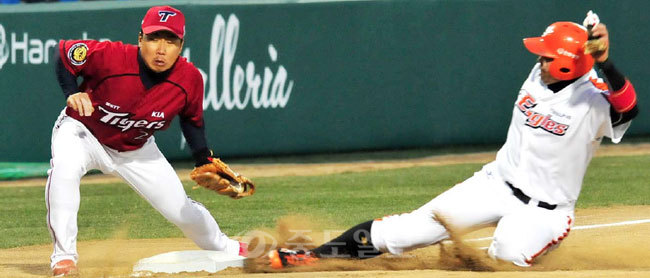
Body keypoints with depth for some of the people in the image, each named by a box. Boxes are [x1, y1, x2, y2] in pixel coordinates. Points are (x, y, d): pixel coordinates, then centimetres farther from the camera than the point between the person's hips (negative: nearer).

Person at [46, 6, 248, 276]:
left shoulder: (189, 79, -22)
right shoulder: (109, 56, -34)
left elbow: (192, 119, -1)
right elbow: (64, 52, -16)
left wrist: (205, 161, -12)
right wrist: (72, 94, -29)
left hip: (136, 150, 3)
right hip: (82, 130, -3)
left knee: (181, 210, 6)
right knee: (64, 169, -37)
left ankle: (226, 249, 38)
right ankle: (64, 255, -24)